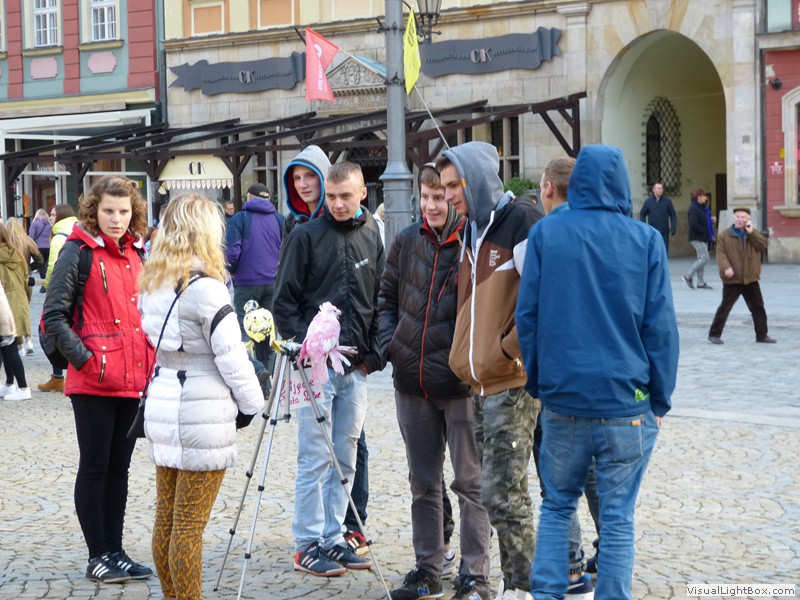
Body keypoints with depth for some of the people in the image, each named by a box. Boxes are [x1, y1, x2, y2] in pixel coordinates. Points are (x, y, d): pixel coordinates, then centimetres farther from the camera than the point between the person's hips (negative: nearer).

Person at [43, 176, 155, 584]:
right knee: (95, 468, 2)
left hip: (133, 380, 6)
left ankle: (115, 551, 20)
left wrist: (152, 359, 13)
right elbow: (54, 317, -12)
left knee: (119, 467, 12)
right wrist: (84, 358, -18)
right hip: (93, 382, -6)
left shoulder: (136, 253, 12)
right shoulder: (78, 252, -8)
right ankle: (98, 556, 11)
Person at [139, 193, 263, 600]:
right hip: (203, 414, -8)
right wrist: (250, 405, -1)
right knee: (189, 526, -2)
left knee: (166, 520, 13)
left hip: (163, 408, 8)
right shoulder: (205, 288, -16)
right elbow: (230, 356, -14)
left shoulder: (152, 284, 8)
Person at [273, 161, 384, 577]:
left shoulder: (372, 238, 10)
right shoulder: (306, 237, -4)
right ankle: (308, 544, 5)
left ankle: (332, 538, 19)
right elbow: (284, 301, -4)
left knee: (345, 458, 10)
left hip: (356, 368, 5)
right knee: (315, 458, -3)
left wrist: (374, 353, 5)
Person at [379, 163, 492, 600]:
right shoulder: (407, 241, 4)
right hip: (412, 380, 5)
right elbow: (387, 296, 16)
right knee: (423, 483, 14)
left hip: (461, 383, -5)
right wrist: (388, 343, 3)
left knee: (470, 481, 3)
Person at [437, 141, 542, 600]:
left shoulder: (520, 221, -11)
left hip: (513, 382, -9)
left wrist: (510, 348, -14)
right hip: (482, 382, 9)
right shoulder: (473, 230, 15)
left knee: (503, 494, -8)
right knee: (501, 492, 13)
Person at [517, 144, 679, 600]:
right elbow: (661, 327, -2)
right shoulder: (646, 241, -2)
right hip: (627, 404, -1)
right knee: (618, 519, 6)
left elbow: (527, 315, 1)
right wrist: (660, 399, 5)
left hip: (562, 398, 1)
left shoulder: (545, 233, 0)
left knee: (557, 506, 16)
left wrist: (536, 382, 11)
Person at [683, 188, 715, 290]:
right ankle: (688, 276, -4)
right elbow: (694, 224, -23)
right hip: (697, 238, -9)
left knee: (701, 259, 10)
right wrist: (706, 232, -20)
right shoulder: (693, 209, -14)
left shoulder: (703, 208, 14)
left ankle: (700, 282, 14)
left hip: (703, 238, 9)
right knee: (704, 258, -13)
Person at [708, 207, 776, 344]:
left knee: (758, 307, 8)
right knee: (725, 307, -1)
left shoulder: (754, 234, 11)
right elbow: (720, 253, -9)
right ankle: (714, 334, 7)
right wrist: (726, 267, -25)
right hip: (732, 279, -4)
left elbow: (762, 246, -5)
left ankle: (762, 335, 18)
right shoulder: (724, 235, -1)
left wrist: (751, 232, -11)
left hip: (750, 279, 4)